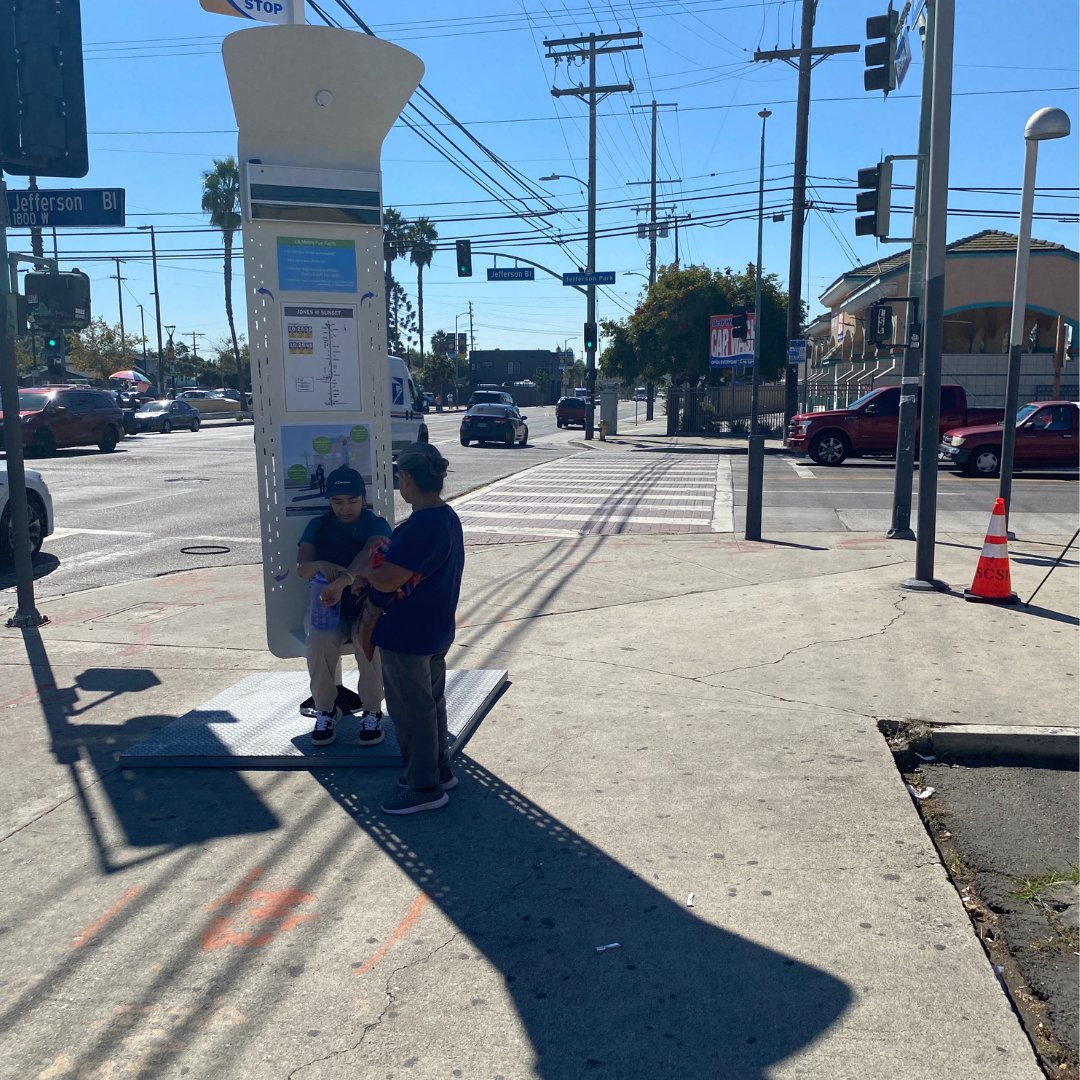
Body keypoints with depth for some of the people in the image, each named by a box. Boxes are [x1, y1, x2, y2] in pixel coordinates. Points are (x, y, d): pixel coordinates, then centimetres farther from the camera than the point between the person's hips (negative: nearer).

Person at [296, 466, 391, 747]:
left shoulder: (376, 525, -4)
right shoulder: (318, 526, 6)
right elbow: (302, 568, -5)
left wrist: (343, 582, -46)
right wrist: (319, 565, -31)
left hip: (367, 601, -2)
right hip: (327, 603, 2)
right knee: (320, 642, -30)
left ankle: (372, 711, -11)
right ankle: (326, 710, -8)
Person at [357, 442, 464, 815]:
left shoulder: (419, 527, -27)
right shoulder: (448, 518, 4)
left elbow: (387, 580, -28)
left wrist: (365, 569, -9)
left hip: (407, 637, -10)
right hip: (435, 630, 10)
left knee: (411, 709, 5)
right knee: (431, 702, 22)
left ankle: (424, 787, 18)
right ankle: (439, 770, 36)